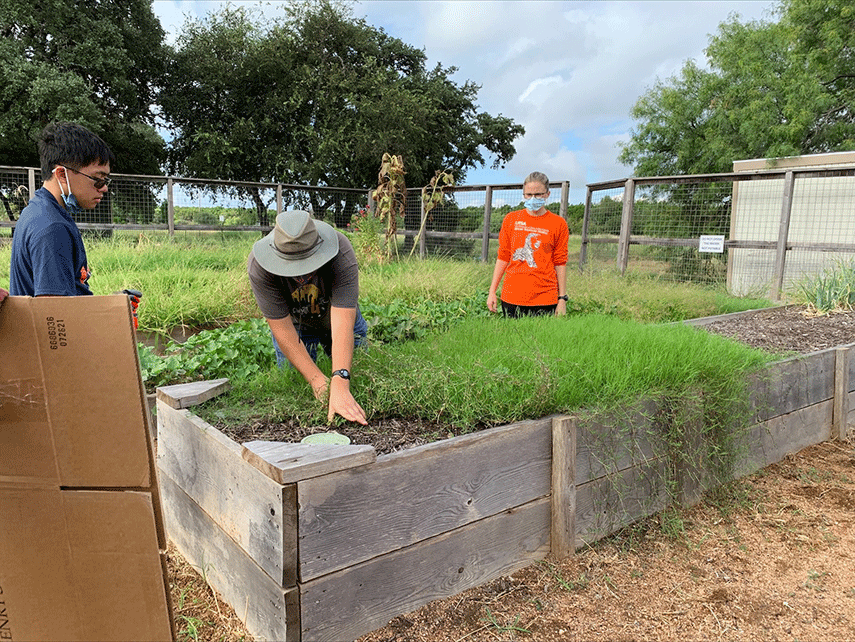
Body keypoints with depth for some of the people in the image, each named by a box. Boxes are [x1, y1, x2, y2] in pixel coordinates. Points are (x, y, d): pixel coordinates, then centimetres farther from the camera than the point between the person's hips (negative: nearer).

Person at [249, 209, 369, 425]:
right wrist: (318, 381, -40)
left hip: (335, 316, 0)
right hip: (294, 323, 0)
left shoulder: (341, 255, -40)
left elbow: (343, 326, -47)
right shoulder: (259, 266, -36)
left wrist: (339, 385, -59)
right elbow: (283, 330, -33)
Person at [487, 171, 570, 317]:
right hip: (511, 297, 2)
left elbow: (560, 263, 4)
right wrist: (492, 291, 7)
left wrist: (562, 299, 1)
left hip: (544, 299, -1)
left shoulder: (558, 224, 3)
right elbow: (503, 257, 10)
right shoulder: (511, 219, 8)